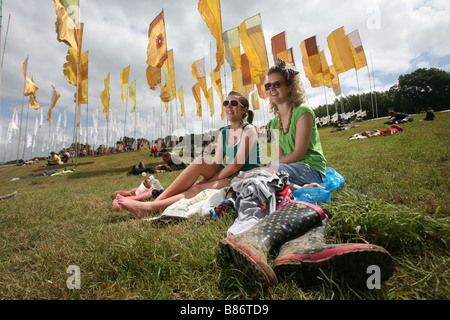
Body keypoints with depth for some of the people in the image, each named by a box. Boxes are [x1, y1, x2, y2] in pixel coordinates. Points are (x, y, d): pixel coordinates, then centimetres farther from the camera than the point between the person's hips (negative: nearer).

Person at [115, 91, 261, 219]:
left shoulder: (249, 130, -8)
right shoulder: (223, 132, 14)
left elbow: (237, 164, -17)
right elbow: (217, 163, 5)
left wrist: (208, 180, -18)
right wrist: (204, 179, -15)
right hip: (229, 176, 6)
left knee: (198, 189, -29)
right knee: (200, 162, -22)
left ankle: (150, 207, -28)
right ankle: (158, 200, -23)